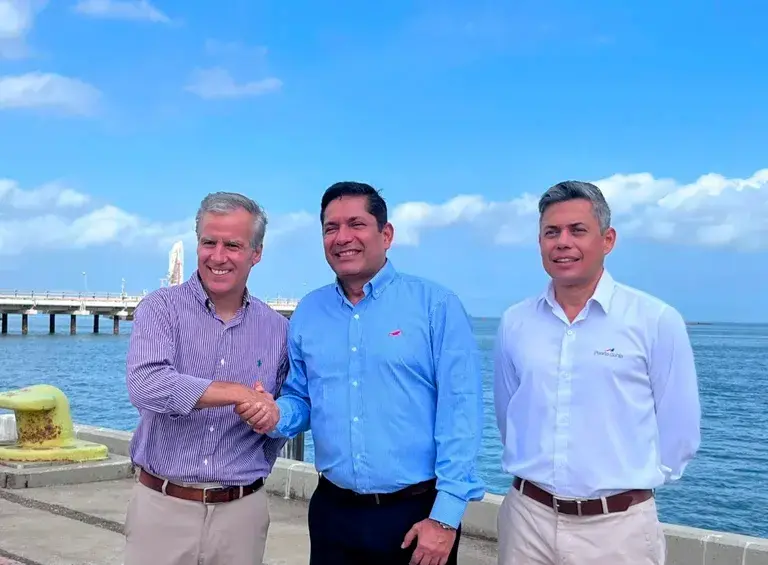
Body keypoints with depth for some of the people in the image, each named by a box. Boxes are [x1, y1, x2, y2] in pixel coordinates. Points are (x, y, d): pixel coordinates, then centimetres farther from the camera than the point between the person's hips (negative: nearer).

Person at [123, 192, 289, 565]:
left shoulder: (278, 330, 4)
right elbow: (146, 386, -22)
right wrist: (239, 393, -21)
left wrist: (250, 473, 5)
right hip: (162, 506, -2)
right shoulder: (162, 308, -4)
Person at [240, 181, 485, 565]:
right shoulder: (307, 313, 6)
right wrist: (277, 415, -7)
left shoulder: (436, 305, -7)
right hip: (332, 511, 4)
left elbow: (460, 411, -11)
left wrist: (446, 516, -15)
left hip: (418, 514, -3)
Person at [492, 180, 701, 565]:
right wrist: (538, 474, 13)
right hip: (527, 518, 3)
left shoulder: (656, 321, -6)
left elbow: (679, 432, -1)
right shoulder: (513, 323, 3)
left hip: (618, 526, -2)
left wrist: (628, 484, 3)